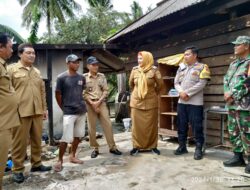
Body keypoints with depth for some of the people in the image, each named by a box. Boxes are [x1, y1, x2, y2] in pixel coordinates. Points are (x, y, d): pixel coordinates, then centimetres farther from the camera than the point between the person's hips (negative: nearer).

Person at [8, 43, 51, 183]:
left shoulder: (37, 72, 16)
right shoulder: (12, 69, -1)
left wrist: (44, 108, 16)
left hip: (37, 112, 6)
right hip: (20, 112, -5)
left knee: (37, 139, 12)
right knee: (20, 141, 2)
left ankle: (36, 164, 27)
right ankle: (18, 169, 17)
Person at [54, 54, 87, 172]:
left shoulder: (81, 78, 6)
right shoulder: (62, 77, -8)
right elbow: (58, 95, -3)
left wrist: (81, 103, 11)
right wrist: (64, 108, -1)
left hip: (82, 111, 6)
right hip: (69, 112, -6)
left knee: (78, 135, 13)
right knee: (66, 138, -6)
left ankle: (72, 156, 29)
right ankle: (60, 160, 12)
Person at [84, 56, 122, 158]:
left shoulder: (102, 76, 7)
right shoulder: (84, 77, -2)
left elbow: (105, 91, 3)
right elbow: (84, 93, -5)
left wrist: (99, 101, -9)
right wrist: (92, 103, -13)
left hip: (102, 103, 2)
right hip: (90, 105, -2)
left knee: (107, 125, 1)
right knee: (92, 128, 3)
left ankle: (112, 147, 12)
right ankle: (95, 148, 17)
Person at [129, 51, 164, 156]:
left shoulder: (154, 70, -6)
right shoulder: (134, 70, 2)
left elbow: (160, 84, 3)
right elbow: (131, 84, 16)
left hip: (151, 102, -2)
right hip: (136, 102, 2)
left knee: (152, 125, 5)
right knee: (136, 125, 4)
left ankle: (153, 146, 18)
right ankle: (136, 146, 16)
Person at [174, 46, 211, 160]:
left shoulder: (202, 67, -1)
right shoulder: (181, 68, 15)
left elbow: (201, 84, -11)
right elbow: (176, 83, 11)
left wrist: (187, 93, -14)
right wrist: (181, 92, -9)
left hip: (195, 103, -5)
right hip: (181, 102, 5)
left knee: (197, 127, -1)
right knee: (181, 125, 11)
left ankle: (198, 149, 11)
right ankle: (182, 146, 24)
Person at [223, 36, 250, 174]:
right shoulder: (233, 64, 19)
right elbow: (226, 79, 14)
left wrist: (232, 94, -13)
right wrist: (226, 93, -4)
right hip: (232, 104, 9)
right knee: (233, 132, 13)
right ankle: (238, 157, 25)